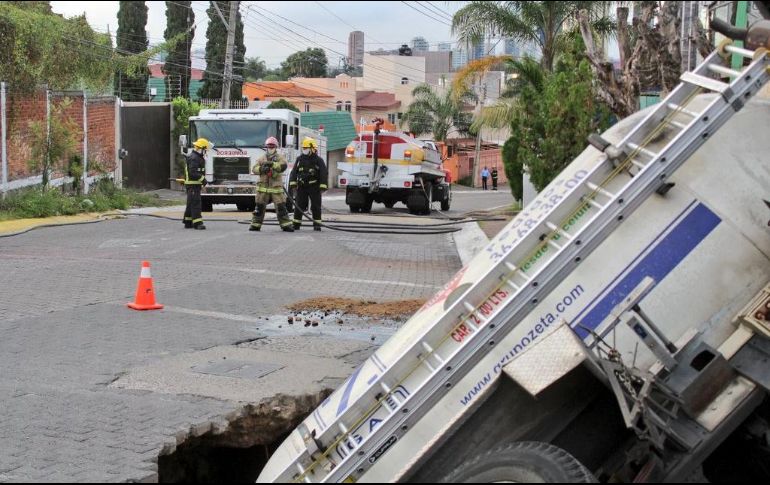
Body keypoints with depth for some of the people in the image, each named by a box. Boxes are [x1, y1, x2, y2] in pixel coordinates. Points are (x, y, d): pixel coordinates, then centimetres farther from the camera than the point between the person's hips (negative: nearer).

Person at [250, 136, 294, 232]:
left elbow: (284, 166, -16)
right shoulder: (261, 158, 10)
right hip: (263, 187, 2)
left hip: (276, 187, -2)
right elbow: (254, 169, 0)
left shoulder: (279, 157, 4)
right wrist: (262, 169, -21)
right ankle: (255, 225, 12)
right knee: (260, 206, 4)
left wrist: (272, 164, -29)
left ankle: (286, 225, 3)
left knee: (281, 207, -2)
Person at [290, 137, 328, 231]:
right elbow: (294, 172, 8)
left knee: (316, 206, 1)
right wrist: (293, 183, -2)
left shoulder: (318, 160, -3)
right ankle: (296, 224, 9)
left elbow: (324, 174, -5)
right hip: (302, 187, 3)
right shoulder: (300, 159, 8)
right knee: (298, 206, 3)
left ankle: (317, 224, 6)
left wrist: (323, 186, -13)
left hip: (314, 187, -3)